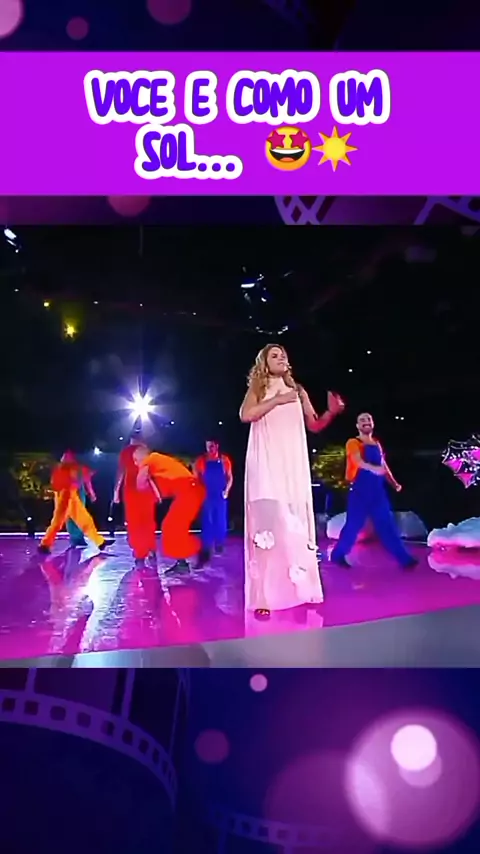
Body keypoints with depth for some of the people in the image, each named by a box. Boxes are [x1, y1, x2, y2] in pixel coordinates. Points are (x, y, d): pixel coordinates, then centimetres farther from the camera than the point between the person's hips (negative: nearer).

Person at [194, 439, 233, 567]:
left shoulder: (224, 460, 1)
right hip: (207, 496, -1)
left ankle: (219, 545, 33)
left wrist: (226, 491, -7)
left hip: (220, 496, 1)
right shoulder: (201, 460, -2)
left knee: (221, 522, 8)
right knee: (207, 523, -4)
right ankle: (205, 554, -3)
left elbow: (230, 477, 5)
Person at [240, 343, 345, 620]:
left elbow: (315, 425, 15)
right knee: (269, 521, -14)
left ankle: (298, 589, 12)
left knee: (296, 523, 4)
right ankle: (265, 596, -14)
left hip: (293, 465, 4)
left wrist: (332, 412, -3)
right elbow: (246, 415, -12)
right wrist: (278, 400, -11)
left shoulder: (298, 391, 17)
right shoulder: (257, 389, 8)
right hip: (267, 465, -4)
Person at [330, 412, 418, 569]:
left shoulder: (376, 444, 15)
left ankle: (404, 558, 6)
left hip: (377, 490, 6)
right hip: (360, 490, -6)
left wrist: (394, 483, 12)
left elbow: (383, 466, 22)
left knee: (387, 524, 5)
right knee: (353, 525, -2)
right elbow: (358, 461, -26)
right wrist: (373, 469, -44)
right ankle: (338, 555, 13)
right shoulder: (353, 443, -7)